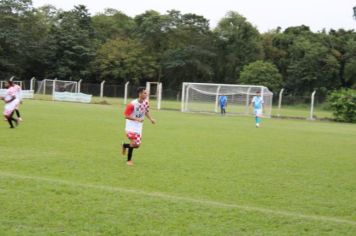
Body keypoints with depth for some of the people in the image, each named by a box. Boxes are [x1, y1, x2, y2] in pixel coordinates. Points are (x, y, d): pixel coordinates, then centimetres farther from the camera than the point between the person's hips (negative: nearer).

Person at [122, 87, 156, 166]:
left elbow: (146, 111, 15)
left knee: (137, 145, 6)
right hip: (131, 126, -6)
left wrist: (151, 119, -3)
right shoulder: (132, 104, -22)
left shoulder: (146, 102, -3)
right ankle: (129, 160, 3)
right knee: (134, 143, -20)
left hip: (139, 126, 6)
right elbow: (126, 116, -18)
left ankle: (125, 145, 37)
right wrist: (137, 119, -29)